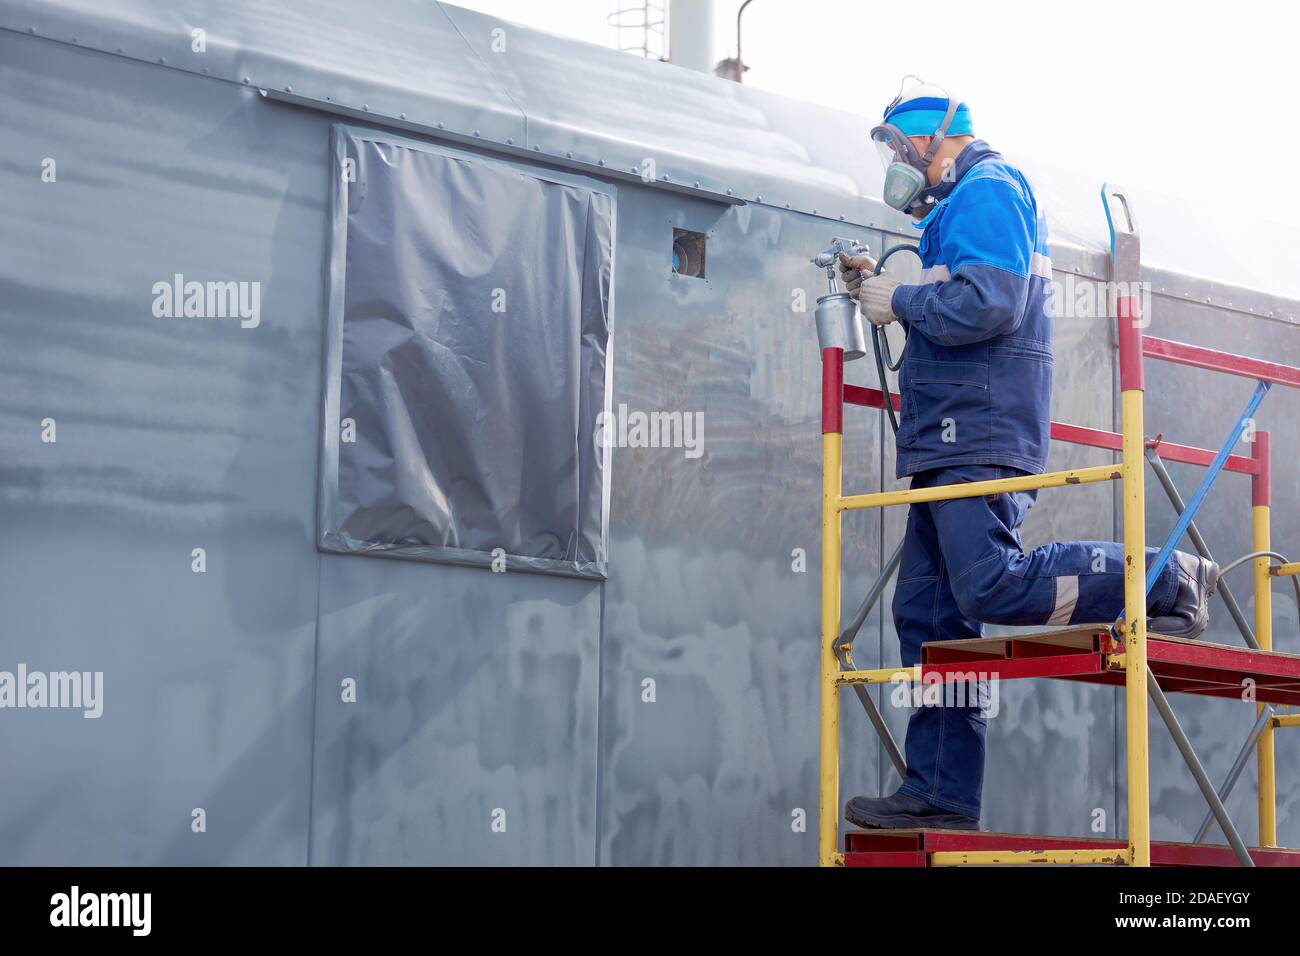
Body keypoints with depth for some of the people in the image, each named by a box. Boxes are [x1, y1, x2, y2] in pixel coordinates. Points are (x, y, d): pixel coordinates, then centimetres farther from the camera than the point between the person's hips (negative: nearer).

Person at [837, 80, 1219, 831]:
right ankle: (941, 792, 3)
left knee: (992, 588, -24)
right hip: (953, 443, 10)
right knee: (929, 615, 4)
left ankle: (1166, 580, -10)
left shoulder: (985, 192, -5)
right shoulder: (962, 207, 27)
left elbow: (987, 306, -20)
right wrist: (882, 290, 15)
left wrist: (900, 301, -6)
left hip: (981, 436, -10)